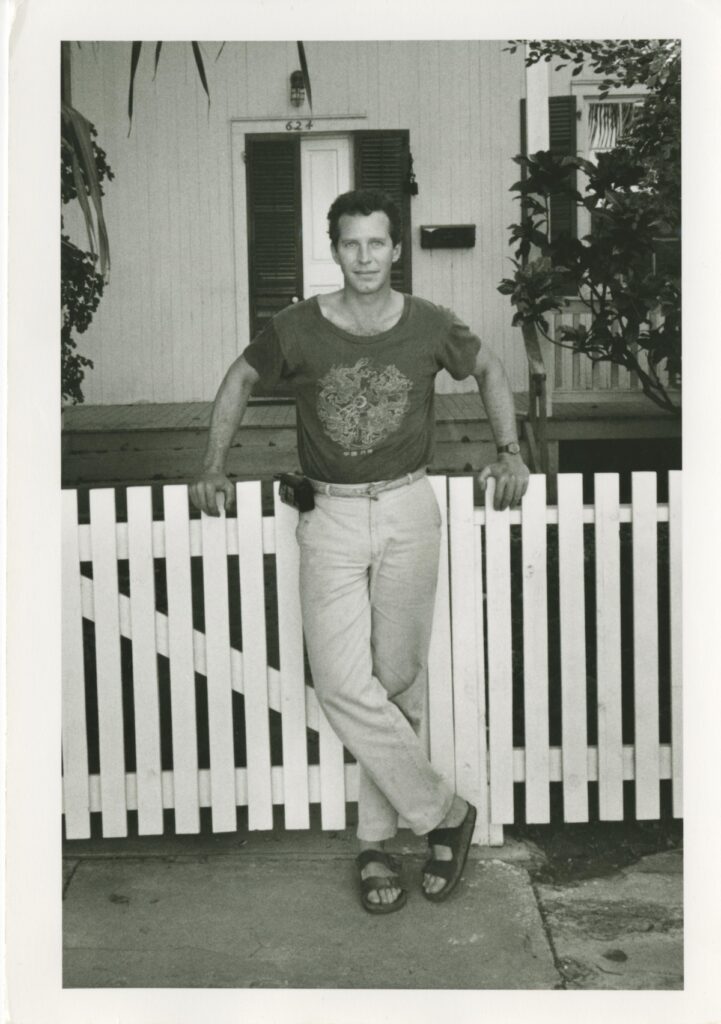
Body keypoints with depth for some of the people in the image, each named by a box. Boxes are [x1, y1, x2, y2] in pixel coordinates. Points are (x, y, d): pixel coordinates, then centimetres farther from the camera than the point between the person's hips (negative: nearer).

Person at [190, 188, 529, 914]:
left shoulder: (429, 327, -2)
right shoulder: (297, 329, -4)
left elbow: (488, 369, 15)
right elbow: (239, 381, 13)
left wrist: (510, 452, 3)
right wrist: (212, 467, 9)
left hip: (409, 512, 1)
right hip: (331, 518, 0)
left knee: (399, 682, 5)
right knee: (344, 685, -12)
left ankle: (377, 839, 21)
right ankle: (444, 814, 6)